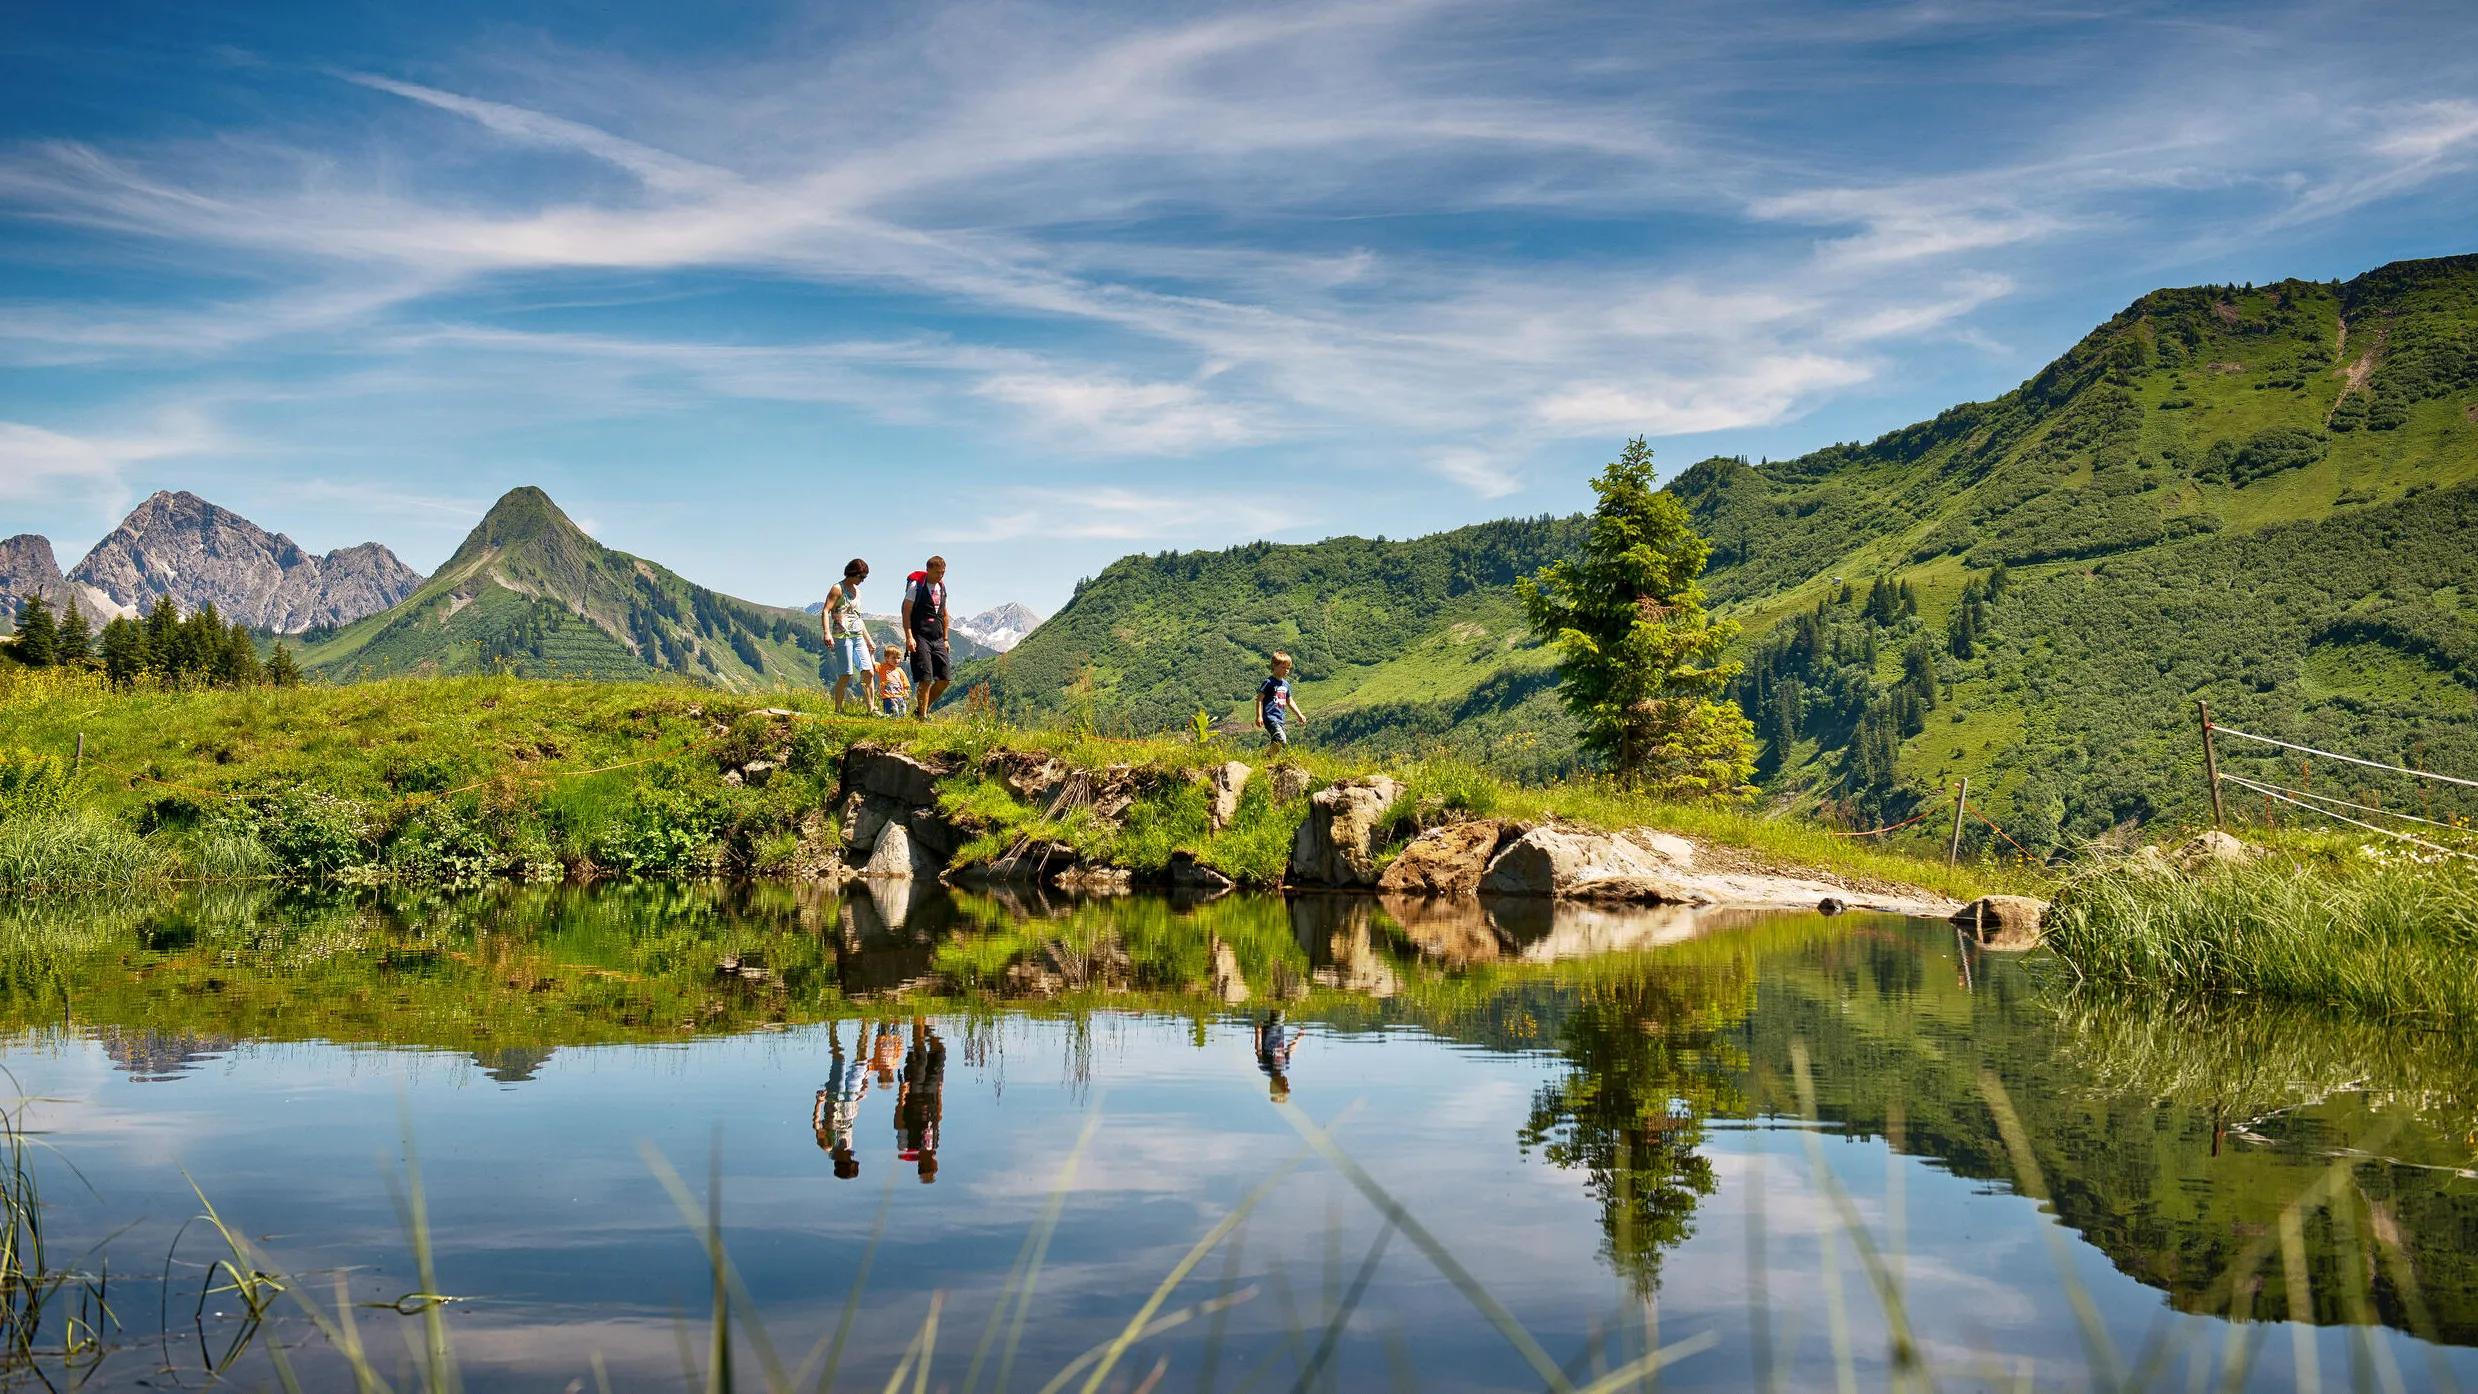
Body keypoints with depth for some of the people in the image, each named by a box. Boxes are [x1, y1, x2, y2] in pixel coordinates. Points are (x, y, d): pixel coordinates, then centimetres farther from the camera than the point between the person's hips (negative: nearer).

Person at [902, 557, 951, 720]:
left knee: (944, 679, 4)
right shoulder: (916, 586, -5)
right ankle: (922, 717, -4)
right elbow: (906, 612, -8)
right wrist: (909, 637, -16)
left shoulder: (941, 587, 15)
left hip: (937, 639, 7)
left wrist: (945, 639, 20)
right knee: (926, 680, -12)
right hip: (920, 638, -7)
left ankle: (922, 710, 19)